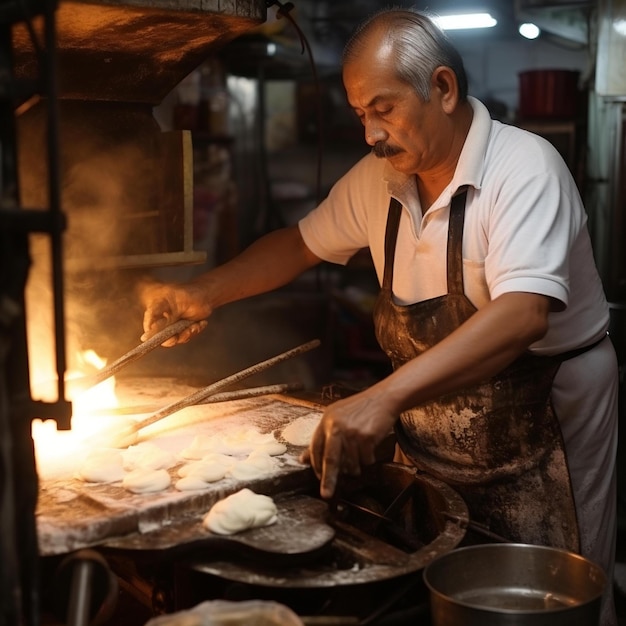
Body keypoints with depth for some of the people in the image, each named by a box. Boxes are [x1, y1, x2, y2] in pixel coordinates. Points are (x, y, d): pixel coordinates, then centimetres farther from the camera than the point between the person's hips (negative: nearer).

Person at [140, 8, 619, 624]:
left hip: (540, 427, -6)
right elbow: (302, 243, 13)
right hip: (429, 432, 6)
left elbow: (523, 316, -36)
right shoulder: (377, 180, -1)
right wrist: (204, 292, 0)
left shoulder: (523, 169, -22)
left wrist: (384, 397, -45)